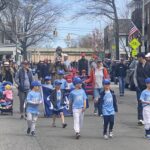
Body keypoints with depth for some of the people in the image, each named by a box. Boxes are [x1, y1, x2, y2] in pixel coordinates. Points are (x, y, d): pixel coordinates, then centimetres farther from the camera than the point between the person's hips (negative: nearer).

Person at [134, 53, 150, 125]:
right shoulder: (137, 65, 5)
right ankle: (140, 119, -4)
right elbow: (135, 76, 9)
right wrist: (136, 85, 0)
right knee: (140, 102, -4)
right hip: (139, 87, 1)